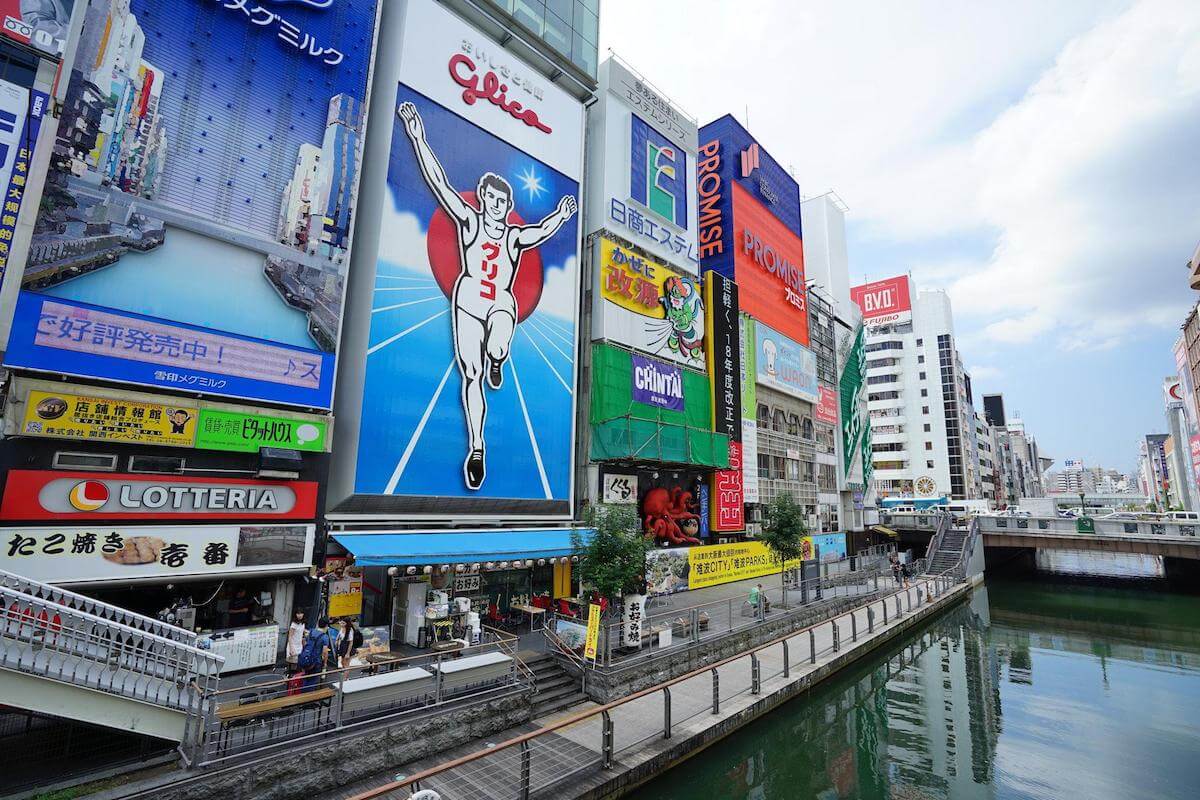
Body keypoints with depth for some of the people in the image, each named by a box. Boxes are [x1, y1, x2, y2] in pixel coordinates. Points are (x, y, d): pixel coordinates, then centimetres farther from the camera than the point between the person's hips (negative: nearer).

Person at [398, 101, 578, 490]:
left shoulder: (516, 235, 15)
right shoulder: (468, 220, 8)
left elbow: (542, 230, 2)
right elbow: (439, 183, 3)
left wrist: (562, 215, -11)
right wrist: (418, 138, -2)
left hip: (502, 304, 1)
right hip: (468, 301, 0)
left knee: (496, 351, -32)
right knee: (471, 376, -5)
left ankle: (496, 364, 8)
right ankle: (476, 448, 1)